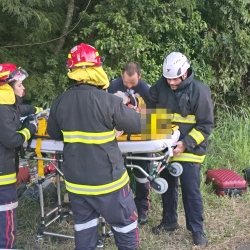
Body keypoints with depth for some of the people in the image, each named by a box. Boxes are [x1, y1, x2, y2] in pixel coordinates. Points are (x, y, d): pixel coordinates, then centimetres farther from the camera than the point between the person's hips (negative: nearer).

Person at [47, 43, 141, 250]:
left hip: (75, 180, 5)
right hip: (106, 179, -5)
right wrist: (123, 107, 11)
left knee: (84, 226, 20)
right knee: (125, 224, 15)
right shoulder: (108, 101, -19)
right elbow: (137, 125, -7)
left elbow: (54, 134, 11)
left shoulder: (60, 102, -4)